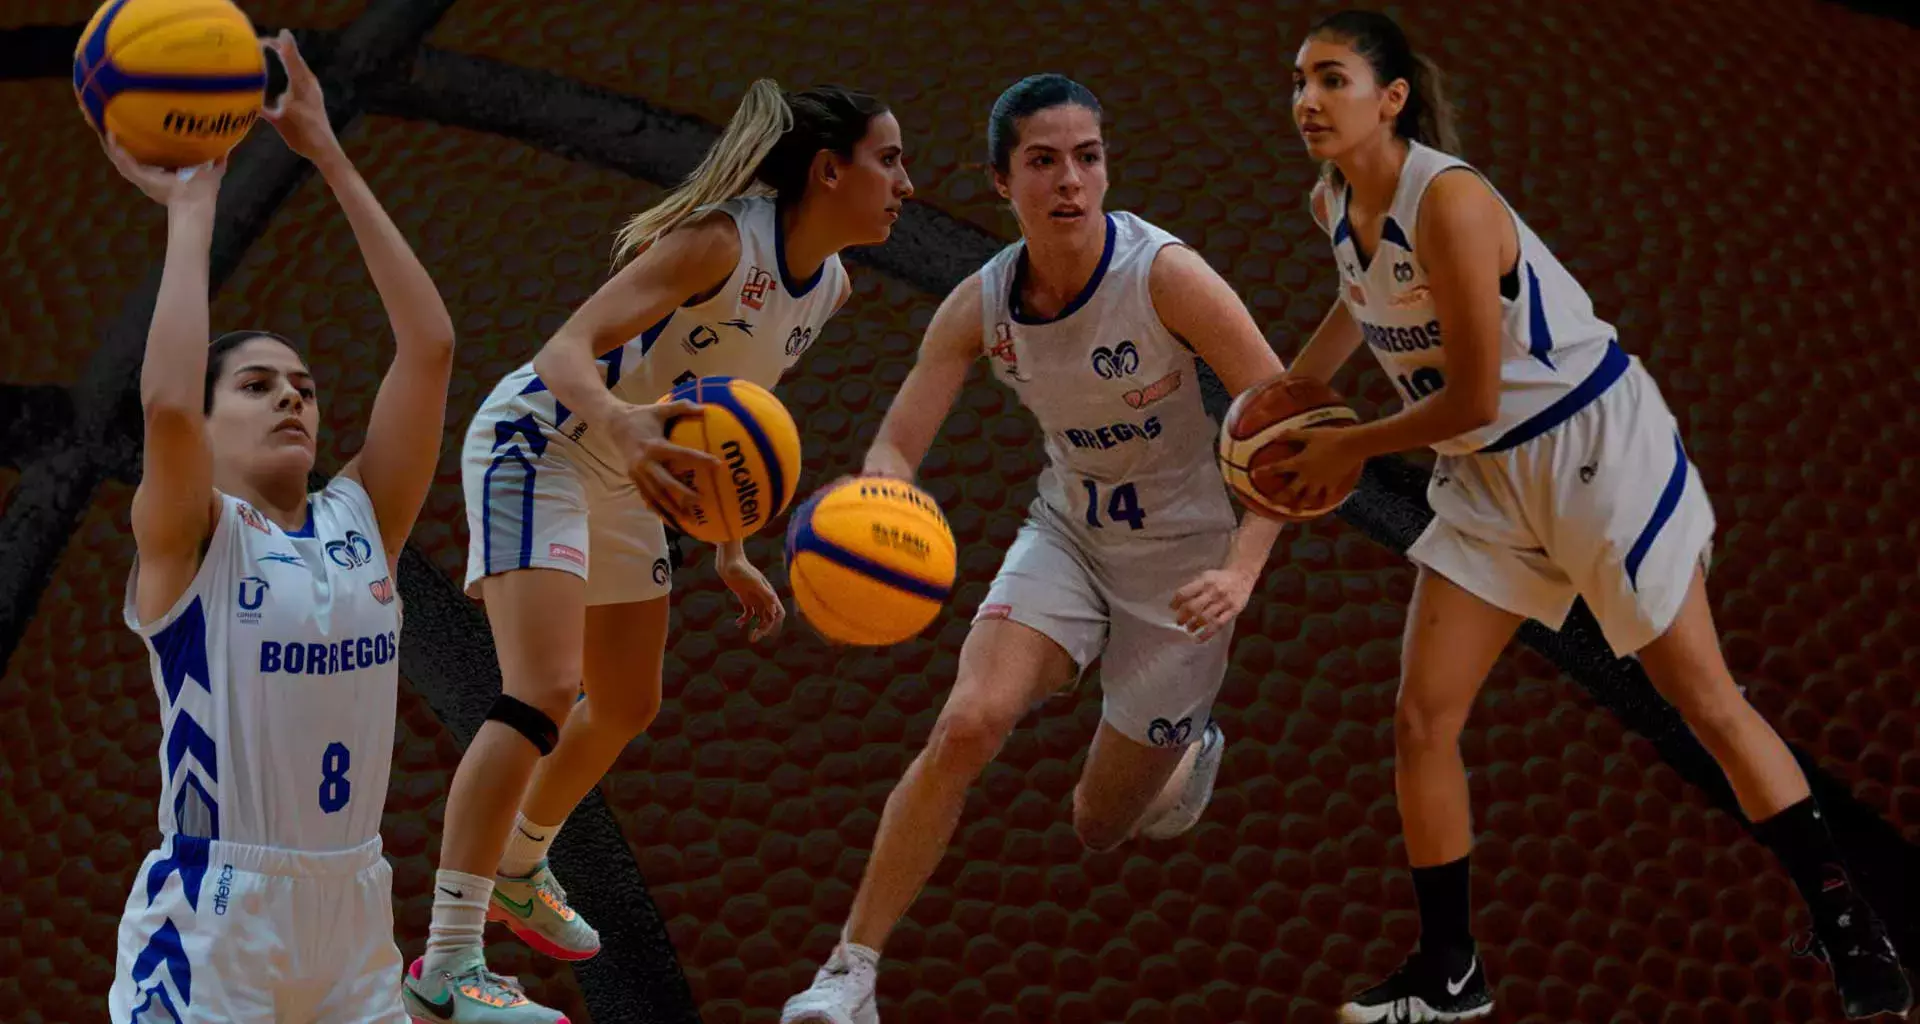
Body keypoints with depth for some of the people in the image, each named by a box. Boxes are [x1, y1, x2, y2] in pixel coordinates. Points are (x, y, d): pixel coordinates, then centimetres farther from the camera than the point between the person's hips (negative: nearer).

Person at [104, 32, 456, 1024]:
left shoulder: (361, 522, 8)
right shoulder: (189, 540, -5)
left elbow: (429, 345, 0)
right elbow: (165, 405, -25)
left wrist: (332, 160, -2)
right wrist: (191, 210, -16)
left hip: (353, 914, 5)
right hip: (210, 922, -5)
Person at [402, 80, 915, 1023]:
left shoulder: (829, 286, 1)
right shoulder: (720, 239, -26)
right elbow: (568, 349, -34)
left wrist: (731, 553, 16)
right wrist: (619, 422, -54)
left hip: (623, 479, 9)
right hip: (537, 443, -9)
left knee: (626, 708, 19)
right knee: (542, 697, -22)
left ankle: (520, 871, 47)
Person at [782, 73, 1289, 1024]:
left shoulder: (1166, 276, -25)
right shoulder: (979, 308, -13)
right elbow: (894, 452, -13)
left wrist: (1242, 570, -33)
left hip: (1179, 565, -2)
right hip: (1067, 536, 2)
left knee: (1101, 827, 8)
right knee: (966, 725, -24)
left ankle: (1192, 748, 46)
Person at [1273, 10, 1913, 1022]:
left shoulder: (1447, 201, -28)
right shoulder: (1334, 203, -3)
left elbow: (1472, 400, -24)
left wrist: (1346, 448, -11)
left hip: (1596, 446, -7)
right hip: (1487, 479, 7)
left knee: (1707, 702, -1)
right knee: (1422, 719, 0)